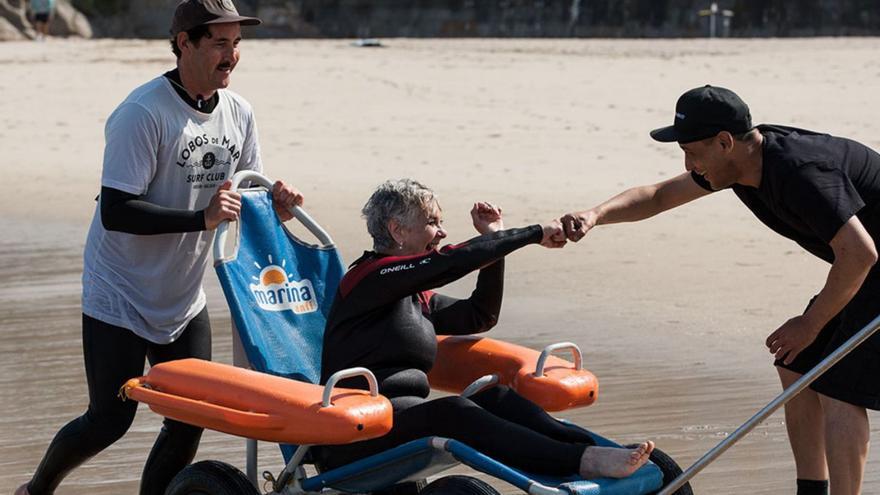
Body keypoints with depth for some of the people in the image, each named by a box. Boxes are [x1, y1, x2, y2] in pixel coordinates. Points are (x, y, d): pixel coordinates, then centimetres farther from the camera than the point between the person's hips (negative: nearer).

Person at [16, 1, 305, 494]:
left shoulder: (238, 112, 2)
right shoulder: (142, 113, -21)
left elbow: (243, 194, 11)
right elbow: (116, 212, -26)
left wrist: (272, 201, -13)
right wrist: (202, 218, -33)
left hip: (184, 300, 7)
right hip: (119, 298, -7)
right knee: (111, 418, -3)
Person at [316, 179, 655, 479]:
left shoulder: (418, 298, 23)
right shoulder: (370, 275, -6)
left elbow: (480, 315, 26)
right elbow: (453, 262, -16)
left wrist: (494, 240, 18)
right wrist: (535, 234, -13)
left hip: (407, 416, 9)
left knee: (492, 397, -14)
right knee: (452, 412, -33)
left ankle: (592, 447, -31)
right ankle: (582, 461, -49)